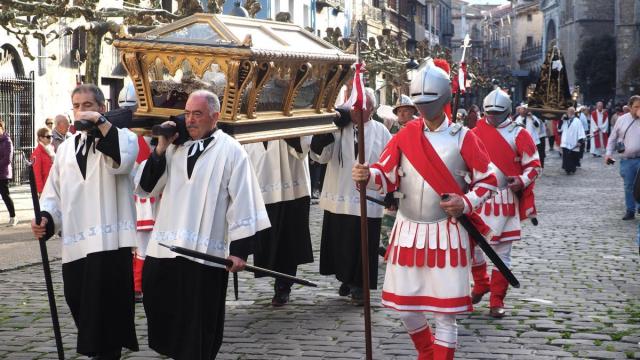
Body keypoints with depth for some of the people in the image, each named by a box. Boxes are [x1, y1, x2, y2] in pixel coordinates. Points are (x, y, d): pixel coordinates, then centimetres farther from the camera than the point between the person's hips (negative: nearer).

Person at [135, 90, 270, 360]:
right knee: (159, 310, 10)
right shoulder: (175, 147, 11)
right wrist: (160, 149, -3)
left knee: (197, 330, 3)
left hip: (205, 253, -4)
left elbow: (242, 203, -5)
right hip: (164, 248, 5)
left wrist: (239, 250, -9)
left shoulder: (231, 151, -3)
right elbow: (145, 187, 8)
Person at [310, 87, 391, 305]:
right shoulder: (338, 128, 0)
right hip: (338, 199, 1)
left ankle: (358, 285, 15)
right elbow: (320, 155, -4)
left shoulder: (381, 132, 1)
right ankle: (346, 279, 30)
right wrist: (323, 136, -22)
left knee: (362, 245, 2)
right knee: (340, 244, 11)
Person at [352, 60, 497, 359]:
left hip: (446, 233, -3)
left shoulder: (463, 138, -4)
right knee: (404, 306, 11)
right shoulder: (404, 136, 4)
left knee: (445, 312, 0)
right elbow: (387, 176, 2)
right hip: (408, 232, 3)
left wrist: (465, 203, -15)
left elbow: (488, 180, 1)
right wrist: (367, 175, -19)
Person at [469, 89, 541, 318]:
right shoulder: (475, 133, 8)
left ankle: (497, 301, 10)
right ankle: (481, 285, 35)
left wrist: (522, 181, -17)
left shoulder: (519, 135, -1)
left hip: (505, 201, -3)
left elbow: (535, 166, 0)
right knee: (472, 245, 8)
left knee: (502, 252, 2)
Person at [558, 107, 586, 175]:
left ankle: (572, 169, 14)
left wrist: (580, 141, -17)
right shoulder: (565, 121, 11)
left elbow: (580, 131, -9)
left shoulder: (577, 121, -4)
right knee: (566, 157, 2)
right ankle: (567, 169, 11)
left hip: (573, 144, -4)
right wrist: (561, 120, 2)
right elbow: (559, 129, 13)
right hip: (565, 143, 4)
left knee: (573, 157, 3)